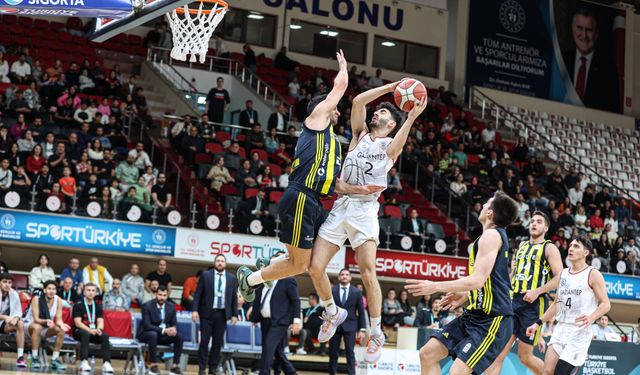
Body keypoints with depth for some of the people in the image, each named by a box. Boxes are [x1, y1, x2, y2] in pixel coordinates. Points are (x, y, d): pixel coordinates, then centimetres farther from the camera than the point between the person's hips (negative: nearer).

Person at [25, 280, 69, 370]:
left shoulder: (58, 300, -12)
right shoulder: (36, 299, -22)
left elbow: (58, 319, -13)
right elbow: (36, 319, -27)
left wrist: (61, 325, -37)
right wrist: (46, 321, -47)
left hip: (46, 328, 4)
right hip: (30, 324, -4)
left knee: (61, 330, -24)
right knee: (37, 327, -38)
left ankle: (55, 359, -18)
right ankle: (34, 358, -29)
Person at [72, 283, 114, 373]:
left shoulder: (98, 306, 14)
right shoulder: (78, 305, 1)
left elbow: (100, 322, 4)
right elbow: (77, 322, -9)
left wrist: (98, 329, -21)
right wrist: (89, 330, -26)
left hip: (94, 331, 4)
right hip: (80, 331, -4)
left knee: (105, 336, -27)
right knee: (86, 334, -38)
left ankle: (106, 363, -38)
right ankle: (84, 362, -46)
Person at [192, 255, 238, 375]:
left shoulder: (231, 278, 7)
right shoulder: (206, 275, 2)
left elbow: (234, 297, 9)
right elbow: (198, 293, 0)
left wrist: (235, 314, 3)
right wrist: (195, 310, -9)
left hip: (222, 314, 2)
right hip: (207, 312, -2)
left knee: (218, 342, 4)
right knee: (204, 341, -2)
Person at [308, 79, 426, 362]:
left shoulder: (391, 144, 10)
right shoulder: (360, 135, 19)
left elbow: (396, 146, -16)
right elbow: (358, 101, 5)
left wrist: (412, 117, -29)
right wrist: (391, 87, 3)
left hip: (365, 209, -4)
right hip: (340, 206, 4)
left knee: (368, 273, -17)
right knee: (315, 268, -4)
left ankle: (376, 333, -4)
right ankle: (333, 313, 22)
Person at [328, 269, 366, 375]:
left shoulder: (356, 292, 3)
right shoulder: (332, 290, 3)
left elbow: (361, 311, 3)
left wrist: (362, 329, -2)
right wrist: (324, 325, -3)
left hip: (350, 326, -1)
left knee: (350, 354, -4)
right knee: (333, 353, 4)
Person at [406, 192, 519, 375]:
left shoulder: (491, 235, -14)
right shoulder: (498, 235, 15)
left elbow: (478, 280, -22)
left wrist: (435, 286, -16)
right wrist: (464, 295, 26)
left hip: (493, 319, -10)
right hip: (476, 314, 10)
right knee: (427, 354, 8)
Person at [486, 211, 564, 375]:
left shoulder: (549, 248, 0)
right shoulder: (521, 246, 19)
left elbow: (560, 278, -10)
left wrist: (537, 291, -20)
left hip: (533, 305, -5)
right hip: (513, 301, 5)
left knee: (525, 357, 0)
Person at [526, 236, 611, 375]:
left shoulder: (592, 274, -6)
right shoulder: (563, 273, 14)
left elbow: (605, 304, -8)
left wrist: (591, 318, -27)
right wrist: (538, 323, 16)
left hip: (580, 331, -6)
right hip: (561, 328, 6)